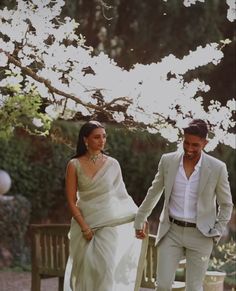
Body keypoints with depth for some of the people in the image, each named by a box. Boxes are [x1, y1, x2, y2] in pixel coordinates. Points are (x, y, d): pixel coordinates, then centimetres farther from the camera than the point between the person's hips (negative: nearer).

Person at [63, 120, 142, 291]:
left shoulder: (113, 164, 5)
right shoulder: (75, 165, 0)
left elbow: (121, 193, 10)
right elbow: (71, 201, -1)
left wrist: (138, 215, -1)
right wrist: (84, 227, -9)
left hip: (111, 225, 1)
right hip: (87, 224, 0)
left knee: (109, 270, -8)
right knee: (87, 273, 1)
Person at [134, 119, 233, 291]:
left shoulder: (217, 168, -9)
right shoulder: (168, 161, -3)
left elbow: (226, 204, 3)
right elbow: (154, 193, 12)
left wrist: (217, 233, -5)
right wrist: (140, 220, 18)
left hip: (200, 235, -2)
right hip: (171, 231, 2)